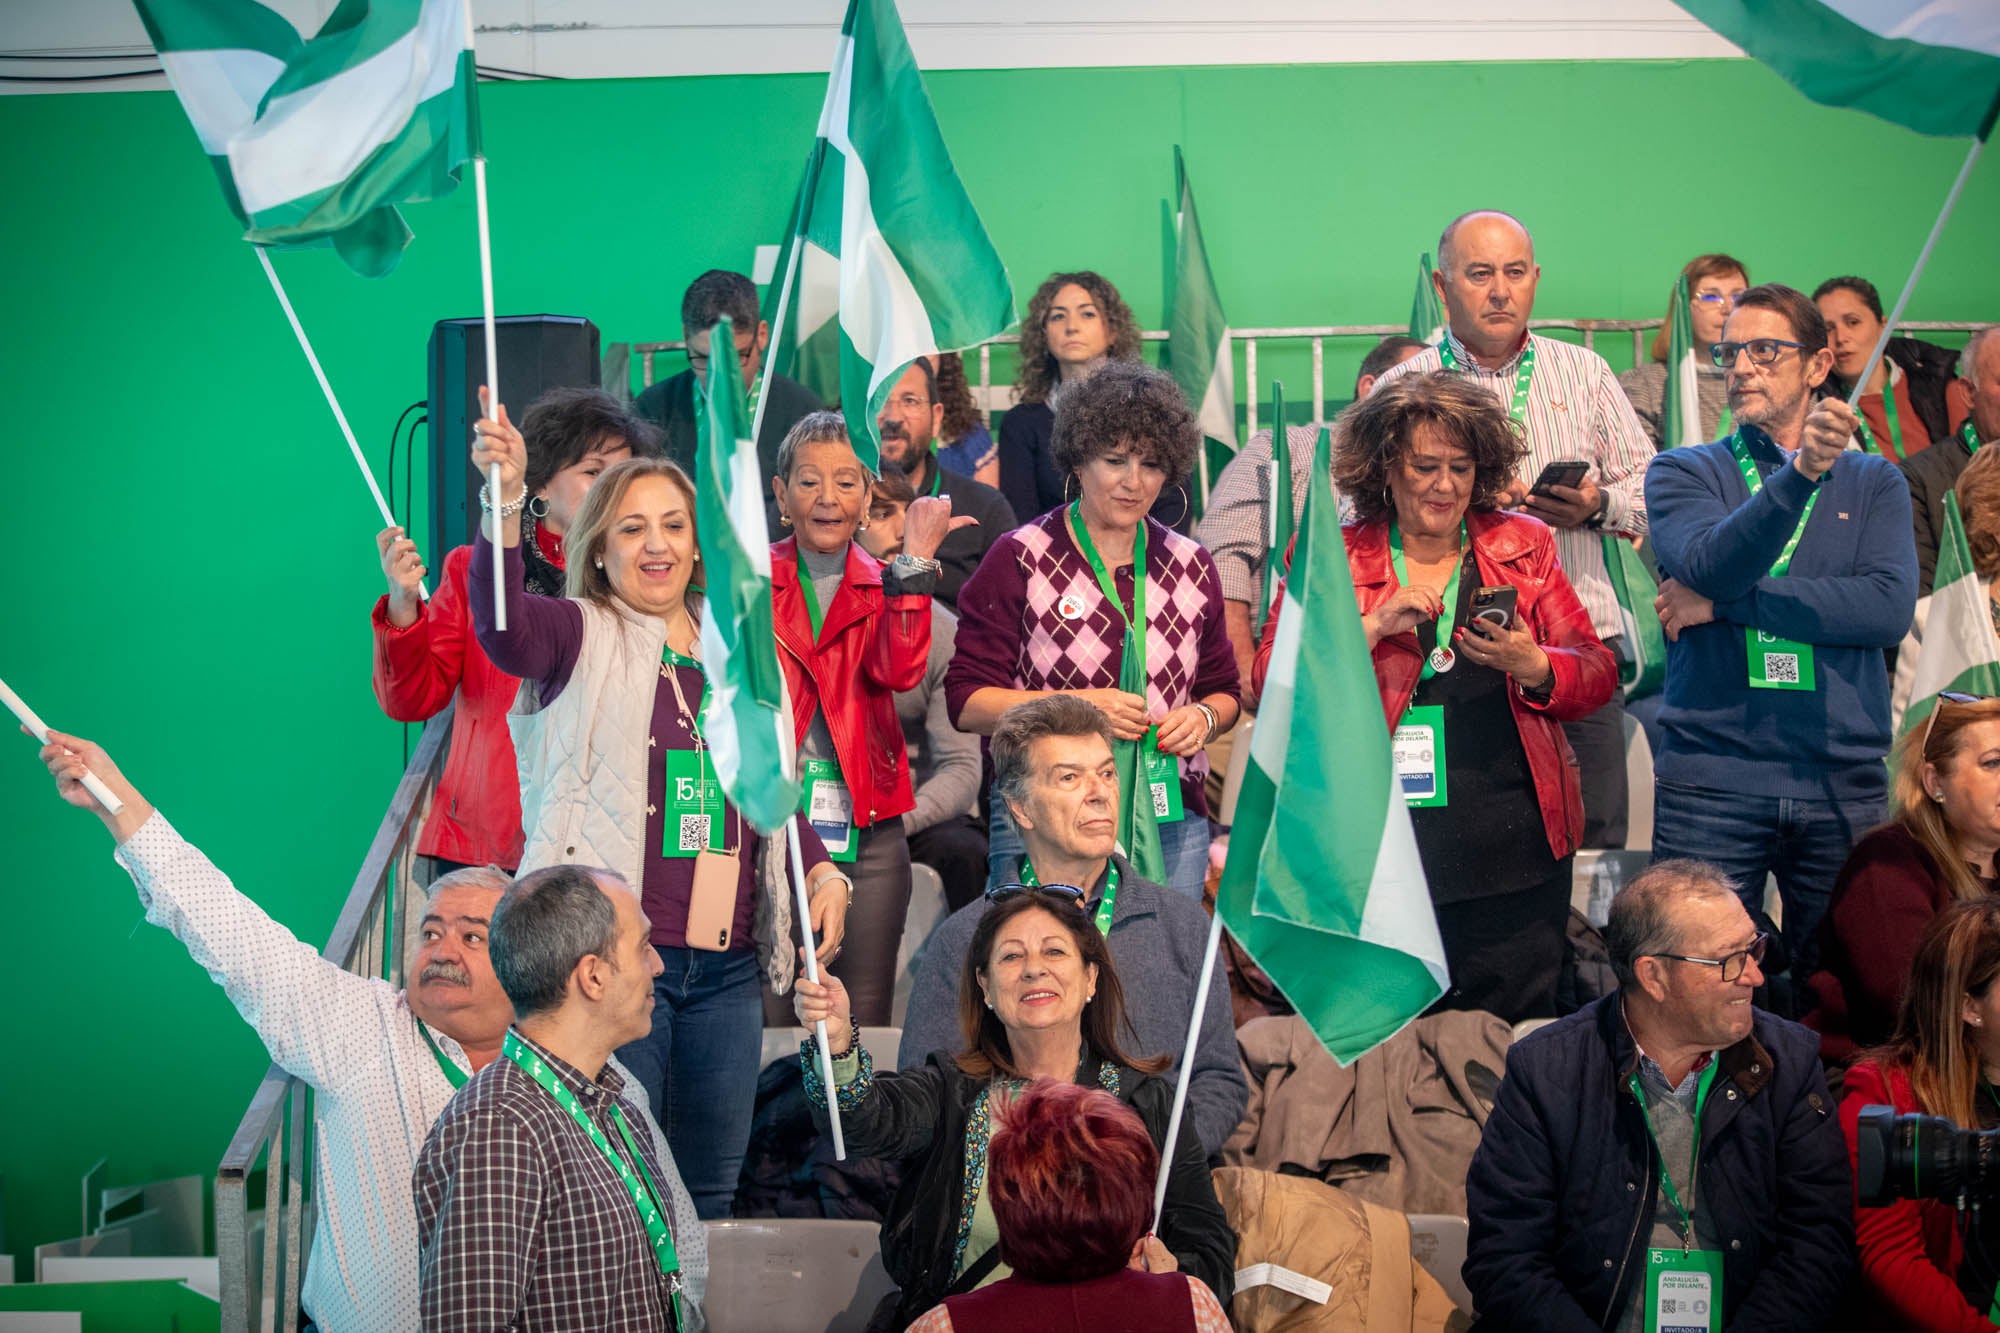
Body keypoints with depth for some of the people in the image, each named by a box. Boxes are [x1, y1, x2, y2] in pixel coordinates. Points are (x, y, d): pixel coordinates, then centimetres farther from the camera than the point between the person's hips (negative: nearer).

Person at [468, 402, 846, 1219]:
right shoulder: (580, 639, 1)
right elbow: (503, 630, -22)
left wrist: (822, 874, 13)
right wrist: (504, 508, -37)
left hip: (728, 966, 6)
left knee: (710, 1190, 9)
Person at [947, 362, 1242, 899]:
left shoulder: (1192, 567, 13)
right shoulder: (1020, 560, 1)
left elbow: (1224, 691, 23)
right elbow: (966, 702, -4)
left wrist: (1202, 716, 0)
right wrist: (1077, 706, -15)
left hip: (1170, 822, 4)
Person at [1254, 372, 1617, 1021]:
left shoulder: (1523, 546, 12)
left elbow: (1598, 671, 9)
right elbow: (1273, 681, -1)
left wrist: (1532, 666, -12)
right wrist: (1372, 627, -13)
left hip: (1512, 851, 2)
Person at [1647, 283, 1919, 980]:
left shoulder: (1874, 482, 13)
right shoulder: (1683, 472, 10)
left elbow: (1890, 606, -6)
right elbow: (1712, 565, -12)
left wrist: (1725, 604, -8)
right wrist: (1800, 474, -28)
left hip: (1843, 782, 1)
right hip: (1711, 780, -1)